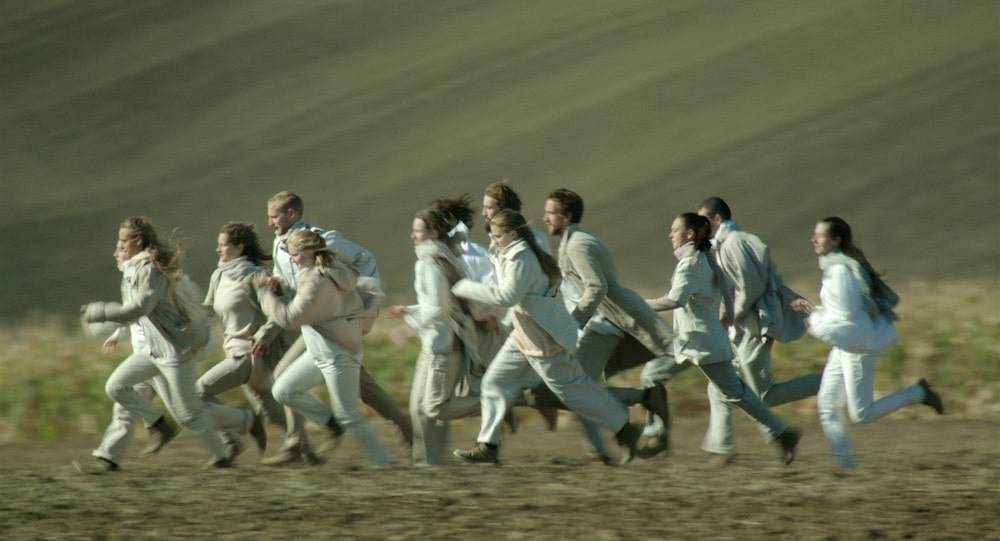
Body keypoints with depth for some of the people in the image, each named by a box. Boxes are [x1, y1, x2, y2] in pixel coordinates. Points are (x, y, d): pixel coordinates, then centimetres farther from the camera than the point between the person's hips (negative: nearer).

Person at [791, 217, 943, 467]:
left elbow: (846, 318, -23)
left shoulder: (841, 271, -20)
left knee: (861, 414, -5)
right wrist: (813, 310, 10)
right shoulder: (833, 267, 10)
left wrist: (814, 322, -11)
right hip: (844, 347, 10)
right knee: (827, 406, 5)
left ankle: (917, 393, 6)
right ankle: (845, 461, 8)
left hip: (858, 347, -10)